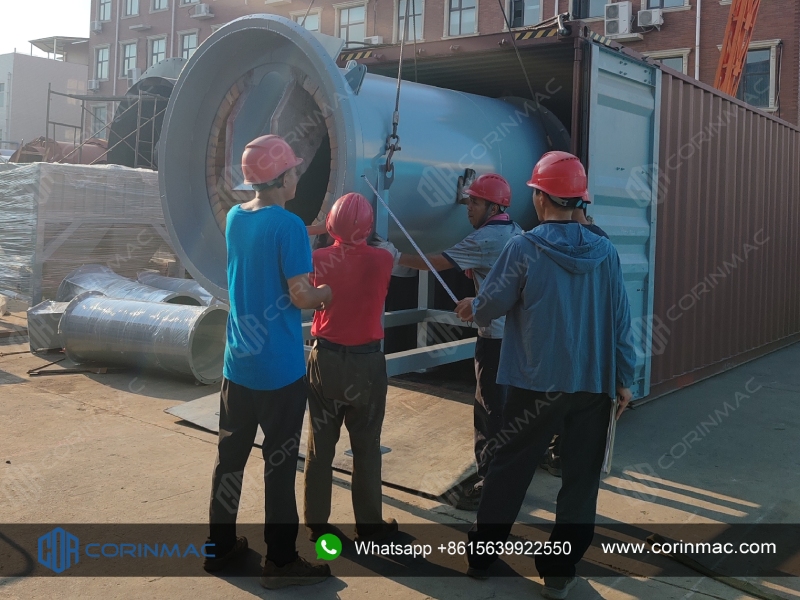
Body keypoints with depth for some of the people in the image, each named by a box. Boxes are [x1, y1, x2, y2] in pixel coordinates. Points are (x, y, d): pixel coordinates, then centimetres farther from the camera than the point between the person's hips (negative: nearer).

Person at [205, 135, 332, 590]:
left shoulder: (235, 218, 6)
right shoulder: (289, 225, -17)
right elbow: (302, 296, -18)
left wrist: (308, 240, 14)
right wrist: (330, 292, 1)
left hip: (238, 361, 7)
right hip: (279, 367, -7)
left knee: (231, 454, 15)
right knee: (280, 463, 3)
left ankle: (220, 546, 27)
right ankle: (281, 561, 14)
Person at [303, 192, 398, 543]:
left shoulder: (318, 259, -7)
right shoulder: (382, 260, -9)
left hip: (325, 360, 1)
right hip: (366, 363, -1)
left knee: (319, 447, 11)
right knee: (366, 449, 9)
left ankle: (316, 524, 20)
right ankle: (369, 526, 20)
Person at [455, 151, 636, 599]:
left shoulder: (524, 248, -10)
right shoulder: (605, 252, -1)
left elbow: (491, 305, -4)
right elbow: (620, 320, 1)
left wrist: (470, 308, 19)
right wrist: (625, 378, 10)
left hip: (537, 382, -2)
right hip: (595, 383, 2)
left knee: (509, 471, 13)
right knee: (581, 477, 11)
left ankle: (481, 556, 25)